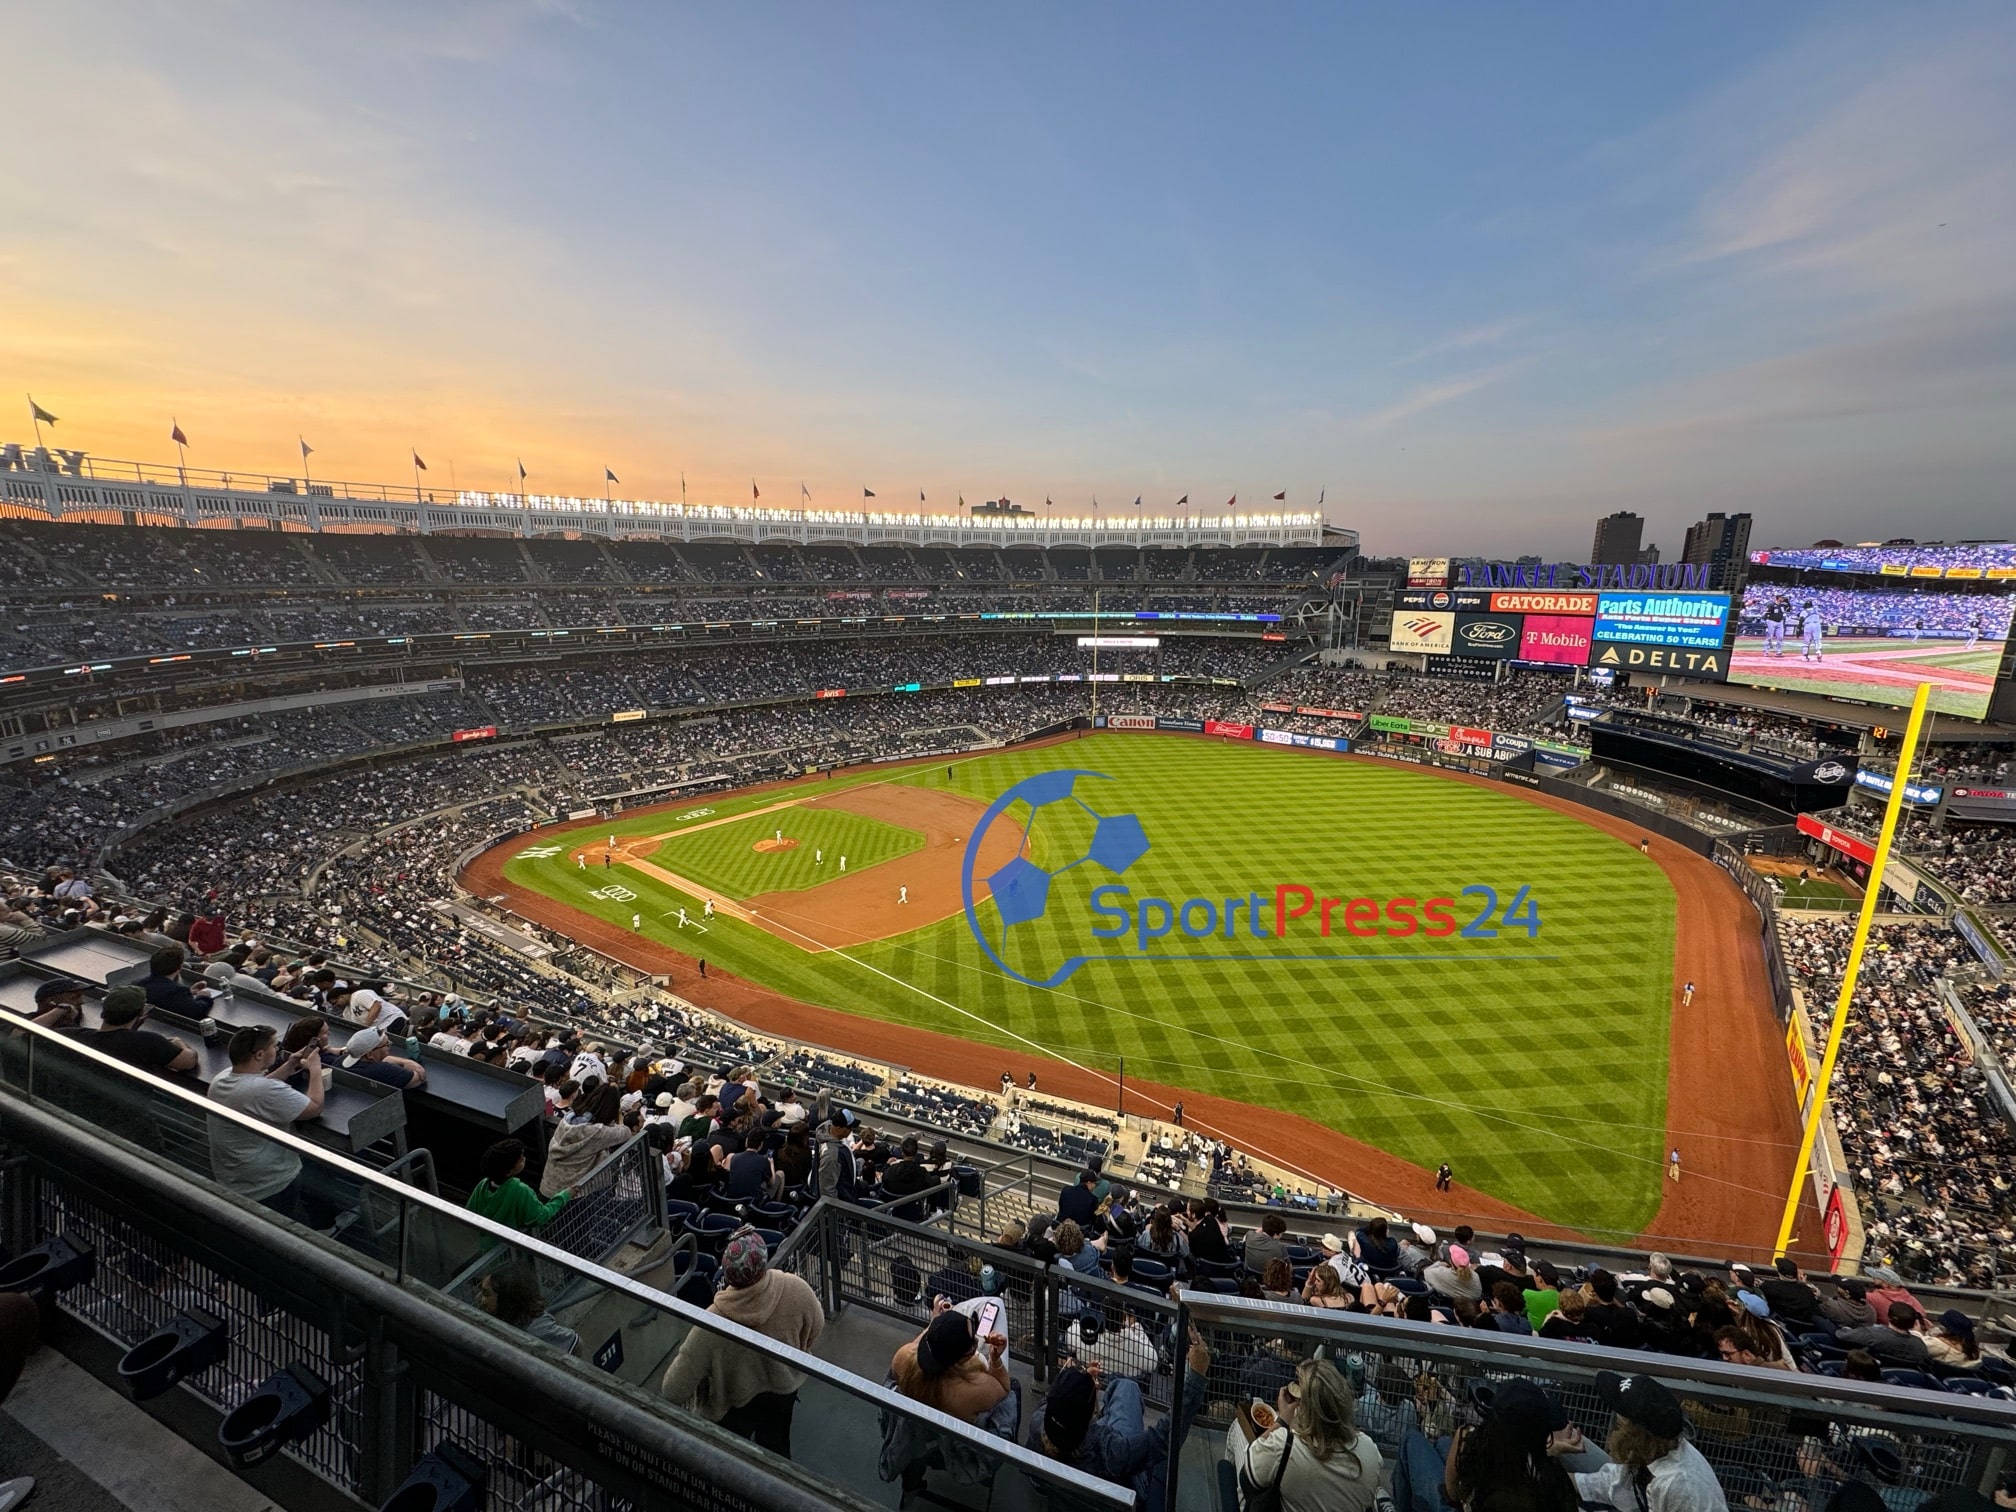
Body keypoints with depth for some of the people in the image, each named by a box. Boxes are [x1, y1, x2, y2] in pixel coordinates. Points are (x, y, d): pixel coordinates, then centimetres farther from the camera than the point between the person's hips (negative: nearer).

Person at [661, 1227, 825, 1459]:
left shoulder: (712, 1324, -38)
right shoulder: (796, 1290, -33)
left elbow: (674, 1391, -26)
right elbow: (815, 1330, -11)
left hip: (735, 1405, -2)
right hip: (784, 1386, 2)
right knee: (776, 1448, 31)